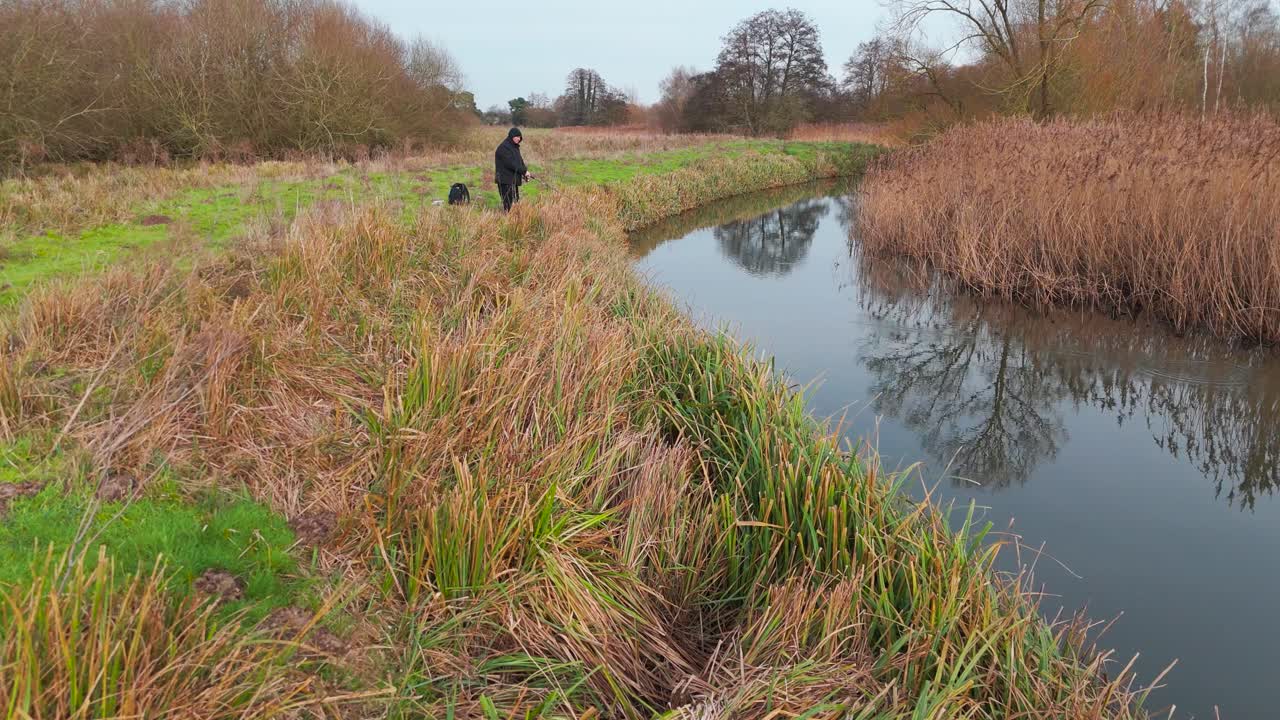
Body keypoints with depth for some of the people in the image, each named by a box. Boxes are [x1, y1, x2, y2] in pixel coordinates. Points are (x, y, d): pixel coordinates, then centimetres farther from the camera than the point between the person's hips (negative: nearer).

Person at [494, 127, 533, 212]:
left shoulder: (515, 147, 16)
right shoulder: (504, 147, -14)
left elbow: (520, 161, 16)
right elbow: (511, 163, -21)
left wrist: (525, 172, -1)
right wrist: (524, 171, -18)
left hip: (514, 179, 9)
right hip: (506, 180, -9)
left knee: (516, 201, 9)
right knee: (509, 203, -10)